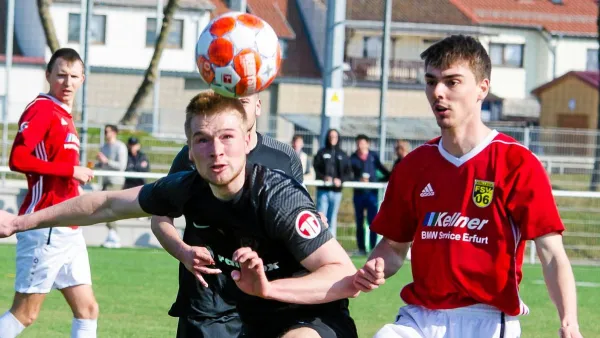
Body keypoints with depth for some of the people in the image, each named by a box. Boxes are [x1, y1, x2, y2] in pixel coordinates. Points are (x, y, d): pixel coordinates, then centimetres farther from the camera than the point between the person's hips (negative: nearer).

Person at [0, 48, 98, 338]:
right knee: (25, 313, -5)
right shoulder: (42, 110, -11)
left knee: (87, 309, 8)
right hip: (46, 227, -9)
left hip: (68, 231, 9)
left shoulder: (64, 116, 16)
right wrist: (71, 170, -19)